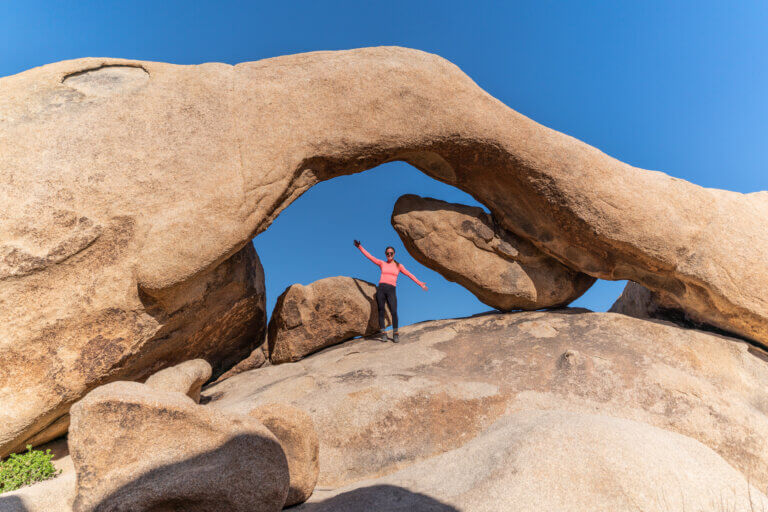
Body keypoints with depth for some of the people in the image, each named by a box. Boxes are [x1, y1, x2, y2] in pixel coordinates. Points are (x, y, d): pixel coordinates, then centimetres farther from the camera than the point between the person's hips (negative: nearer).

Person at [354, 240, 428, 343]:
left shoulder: (398, 266, 15)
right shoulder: (382, 263, 15)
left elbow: (410, 275, 14)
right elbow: (369, 256, 12)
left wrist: (420, 284, 11)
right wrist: (360, 247, 7)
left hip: (391, 290, -1)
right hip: (381, 289, 1)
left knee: (394, 312, -12)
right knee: (381, 311, -1)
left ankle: (395, 334, 0)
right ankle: (382, 333, 6)